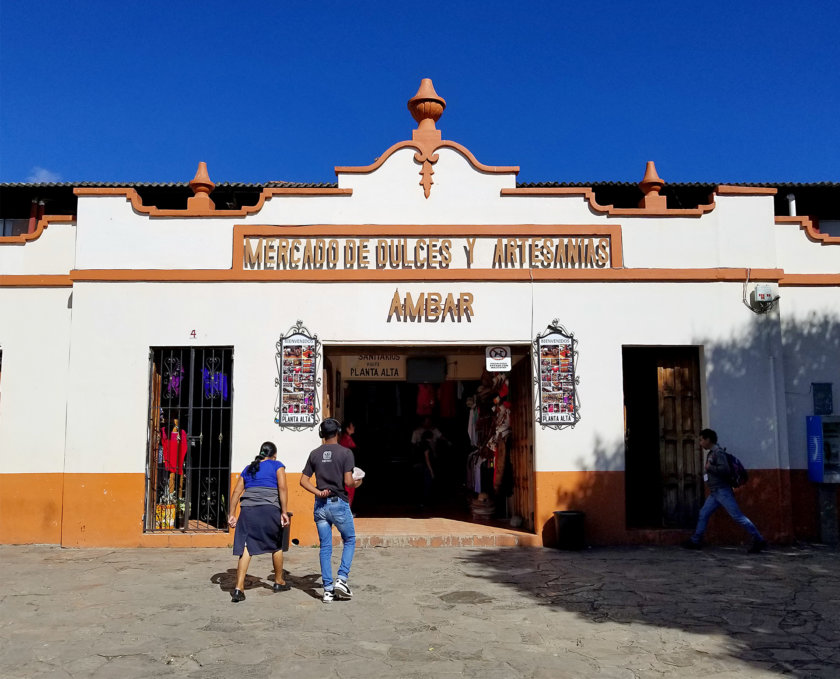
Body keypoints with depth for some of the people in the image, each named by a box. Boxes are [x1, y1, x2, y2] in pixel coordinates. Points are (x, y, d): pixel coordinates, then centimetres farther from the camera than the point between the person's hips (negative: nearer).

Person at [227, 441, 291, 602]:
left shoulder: (248, 469, 23)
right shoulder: (277, 465, 10)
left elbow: (236, 492, 15)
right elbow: (282, 488, -4)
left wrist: (231, 515, 14)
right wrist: (284, 512, -7)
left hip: (248, 509, 3)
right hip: (270, 510, -3)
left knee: (246, 547, -1)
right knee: (277, 546, 15)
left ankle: (239, 588, -12)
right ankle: (279, 582, 29)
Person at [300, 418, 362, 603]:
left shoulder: (315, 454, 6)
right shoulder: (345, 452, -8)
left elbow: (303, 481, 3)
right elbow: (348, 481, -14)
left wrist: (318, 492, 0)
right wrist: (356, 483, 6)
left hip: (320, 505, 4)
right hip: (339, 503, -4)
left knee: (325, 547, 9)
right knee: (350, 541, 15)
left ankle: (328, 589, 9)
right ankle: (342, 578, 1)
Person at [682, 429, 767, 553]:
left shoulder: (718, 452, -13)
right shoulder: (711, 453, 16)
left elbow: (725, 469, -24)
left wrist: (709, 468, -15)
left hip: (722, 491, -10)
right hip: (714, 492, 10)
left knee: (737, 516, -9)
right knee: (703, 514, 9)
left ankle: (758, 540, -4)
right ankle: (695, 541, 13)